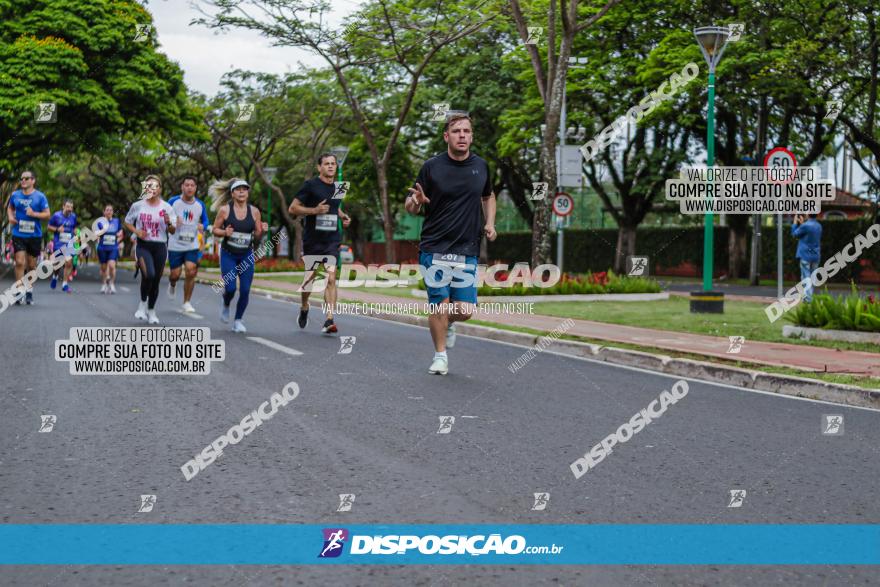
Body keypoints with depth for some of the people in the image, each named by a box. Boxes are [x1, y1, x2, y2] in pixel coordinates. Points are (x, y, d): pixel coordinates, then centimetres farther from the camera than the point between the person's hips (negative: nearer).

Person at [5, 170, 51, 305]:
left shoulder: (40, 196, -4)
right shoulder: (15, 195, 5)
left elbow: (47, 214, -4)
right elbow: (10, 207, 24)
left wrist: (34, 214, -20)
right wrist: (10, 217, 4)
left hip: (35, 235, -1)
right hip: (18, 235, 1)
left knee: (31, 265, 9)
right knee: (19, 262, -11)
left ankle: (29, 291, 25)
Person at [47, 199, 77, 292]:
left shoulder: (73, 217, 5)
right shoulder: (56, 215, -5)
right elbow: (49, 227, 3)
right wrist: (57, 229, -14)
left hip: (69, 244, 2)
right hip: (58, 244, -2)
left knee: (68, 263, -12)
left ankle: (65, 284, -4)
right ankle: (55, 276, 41)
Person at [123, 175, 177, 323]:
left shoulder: (166, 208, 1)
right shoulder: (138, 206, 0)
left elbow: (172, 231, 5)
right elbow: (127, 222, 14)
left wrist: (169, 223, -18)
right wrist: (136, 231, -6)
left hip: (160, 247, 2)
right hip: (143, 246, -2)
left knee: (156, 280, 6)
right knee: (148, 275, -25)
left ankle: (151, 311, 27)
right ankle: (143, 303, 0)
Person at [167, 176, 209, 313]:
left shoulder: (200, 205, 2)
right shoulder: (173, 202, -5)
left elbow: (205, 221, 16)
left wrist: (202, 226, -8)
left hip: (193, 246, 1)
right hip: (175, 245, -1)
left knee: (191, 273, -12)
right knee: (175, 274, 3)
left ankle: (187, 302, 3)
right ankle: (172, 284, 42)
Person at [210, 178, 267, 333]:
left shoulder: (254, 211, 1)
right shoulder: (224, 210, -5)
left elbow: (257, 236, 8)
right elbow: (215, 229, 2)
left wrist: (262, 230, -13)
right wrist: (224, 232, -17)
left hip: (247, 256, 2)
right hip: (228, 254, -2)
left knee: (245, 290, -3)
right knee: (230, 288, -11)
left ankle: (238, 320, 15)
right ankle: (225, 306, 25)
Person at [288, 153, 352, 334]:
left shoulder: (338, 187, 11)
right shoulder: (310, 185, -5)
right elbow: (292, 208, -7)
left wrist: (343, 216, 9)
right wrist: (315, 210, -18)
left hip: (332, 239, 3)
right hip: (312, 240, -3)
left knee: (331, 278, -12)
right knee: (308, 279, 8)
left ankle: (329, 320, -15)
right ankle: (304, 307, 38)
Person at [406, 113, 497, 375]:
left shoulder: (481, 166, 6)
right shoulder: (432, 167, -5)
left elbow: (488, 196, 25)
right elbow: (411, 206, 2)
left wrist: (489, 223, 9)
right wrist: (416, 201, -22)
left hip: (467, 251, 3)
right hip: (435, 249, -3)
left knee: (465, 310, -3)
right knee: (439, 304, -5)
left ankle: (449, 323, 34)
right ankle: (440, 355, 17)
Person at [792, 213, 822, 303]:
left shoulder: (805, 226, -16)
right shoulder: (819, 226, 8)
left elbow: (795, 234, -2)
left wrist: (795, 222, 9)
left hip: (806, 256, -6)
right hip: (816, 256, 6)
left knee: (806, 278, -4)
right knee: (811, 279, 15)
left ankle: (807, 300, -10)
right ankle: (809, 298, 18)